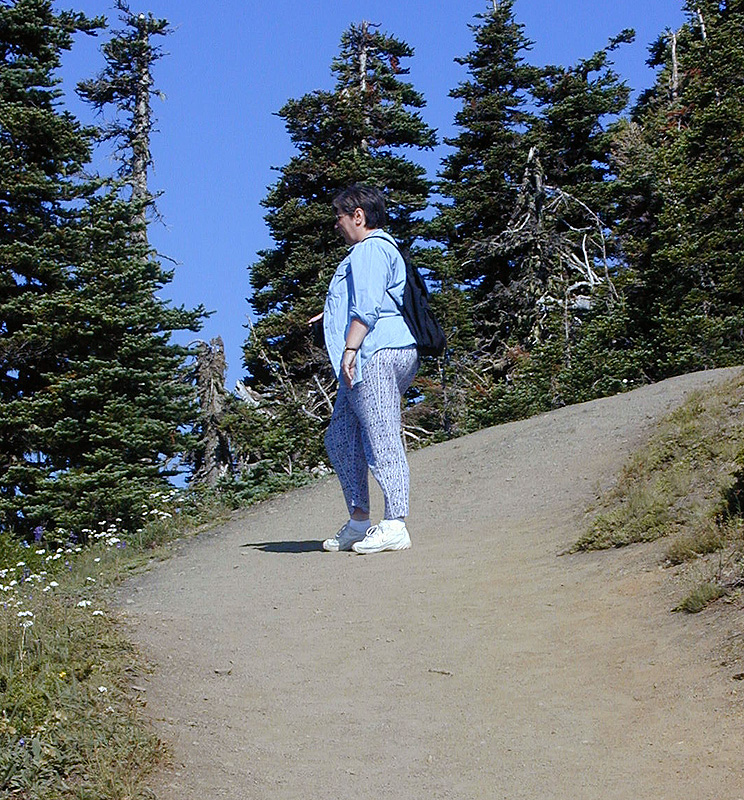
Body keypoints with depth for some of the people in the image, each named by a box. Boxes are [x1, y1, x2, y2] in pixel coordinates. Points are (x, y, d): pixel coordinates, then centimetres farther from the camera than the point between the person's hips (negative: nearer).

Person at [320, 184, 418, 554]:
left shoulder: (370, 250, -7)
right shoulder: (385, 250, 27)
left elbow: (366, 306, -19)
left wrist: (351, 349, -23)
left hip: (375, 355, -11)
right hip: (369, 363, 11)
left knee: (381, 440, -12)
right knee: (340, 437, 12)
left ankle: (394, 526, -13)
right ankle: (358, 521, 14)